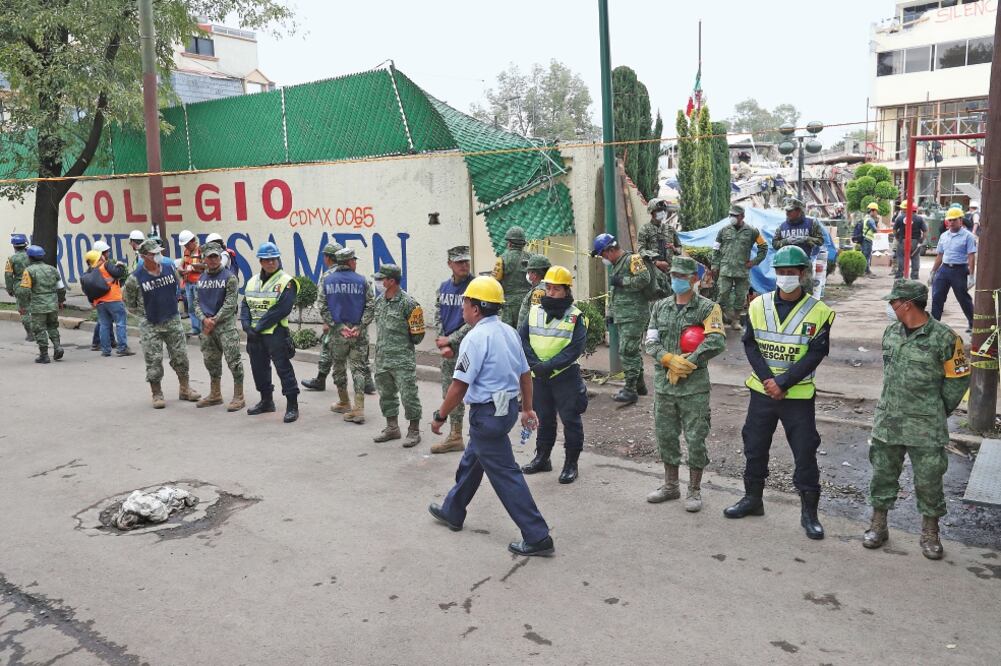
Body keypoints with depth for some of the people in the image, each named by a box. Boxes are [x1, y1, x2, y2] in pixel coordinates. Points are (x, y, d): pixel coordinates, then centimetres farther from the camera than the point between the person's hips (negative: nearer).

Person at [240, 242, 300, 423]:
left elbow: (281, 310, -18)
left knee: (283, 368, -7)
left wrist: (259, 326, -16)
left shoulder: (286, 282, -9)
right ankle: (266, 401, 32)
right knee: (258, 368, 16)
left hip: (276, 333, -7)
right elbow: (245, 305, 11)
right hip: (254, 334, 7)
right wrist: (247, 325, -7)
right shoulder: (253, 281, 13)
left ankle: (292, 406, 0)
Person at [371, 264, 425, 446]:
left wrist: (404, 344, 3)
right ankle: (392, 427, 30)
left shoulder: (408, 302, -14)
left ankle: (414, 431, 11)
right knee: (386, 393, 15)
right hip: (382, 357, 7)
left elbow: (417, 334, -9)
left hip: (403, 358, -7)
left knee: (408, 394, -2)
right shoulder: (379, 300, 8)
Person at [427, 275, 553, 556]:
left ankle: (537, 537, 3)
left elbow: (460, 385, -20)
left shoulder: (476, 338, -19)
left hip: (487, 412, -9)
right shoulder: (509, 332, 7)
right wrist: (527, 408, 20)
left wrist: (440, 416, -10)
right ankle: (452, 512, 42)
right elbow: (525, 374, 12)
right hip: (508, 406, 9)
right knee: (471, 461, 24)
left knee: (505, 474, -2)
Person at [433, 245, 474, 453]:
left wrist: (451, 340, -12)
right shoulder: (443, 287, 9)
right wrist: (443, 343, -4)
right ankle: (455, 436, 29)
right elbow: (438, 316, 10)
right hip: (448, 350, 7)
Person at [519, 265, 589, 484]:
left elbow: (575, 348, -16)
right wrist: (535, 363, -14)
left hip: (566, 377, -4)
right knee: (544, 419, 18)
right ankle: (542, 458, 31)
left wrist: (550, 365, -22)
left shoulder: (576, 316, -7)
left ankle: (571, 464, 15)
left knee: (570, 420, 3)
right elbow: (522, 339, -1)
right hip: (539, 376, 4)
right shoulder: (535, 312, 5)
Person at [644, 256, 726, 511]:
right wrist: (670, 359, -14)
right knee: (665, 436, 13)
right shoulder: (660, 307, 9)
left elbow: (717, 341, -18)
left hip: (694, 386, -5)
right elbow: (650, 342, 4)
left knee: (695, 439, 2)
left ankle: (694, 490, 17)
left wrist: (685, 365, -17)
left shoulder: (707, 308, -5)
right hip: (663, 383, 5)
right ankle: (670, 486, 29)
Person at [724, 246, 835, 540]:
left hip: (798, 395, -3)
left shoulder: (819, 312, -7)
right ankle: (752, 499, 31)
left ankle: (809, 512, 17)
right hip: (761, 392, 3)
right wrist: (767, 380, -14)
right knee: (754, 446, 13)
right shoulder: (758, 306, 0)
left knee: (805, 453, 3)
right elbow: (750, 345, -1)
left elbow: (815, 355, -12)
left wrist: (782, 383, -18)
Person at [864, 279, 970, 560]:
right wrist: (894, 402, 14)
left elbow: (958, 379, -4)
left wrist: (938, 412, 2)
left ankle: (930, 534, 23)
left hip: (926, 429, -4)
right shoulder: (891, 332, 4)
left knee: (928, 481, 5)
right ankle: (878, 526, 25)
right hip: (887, 422, 5)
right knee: (883, 475, 11)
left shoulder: (943, 337, -12)